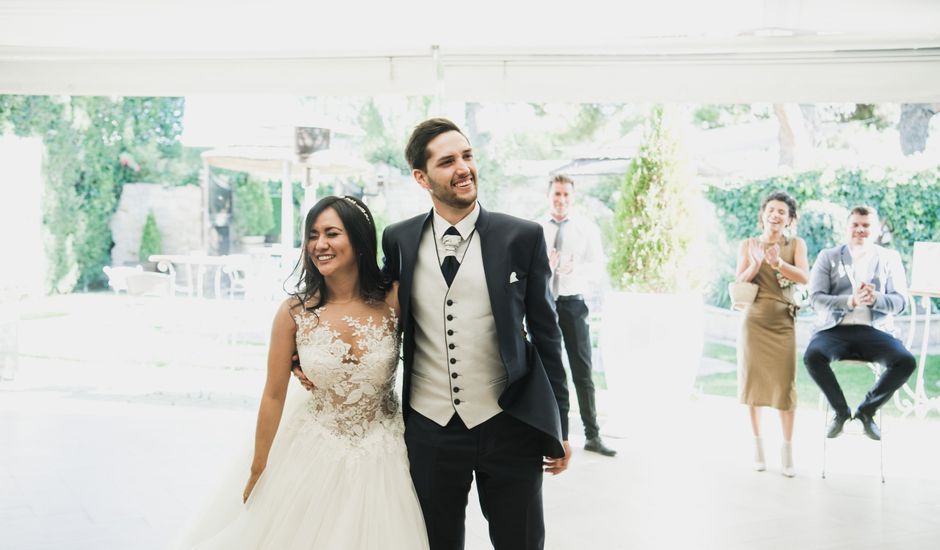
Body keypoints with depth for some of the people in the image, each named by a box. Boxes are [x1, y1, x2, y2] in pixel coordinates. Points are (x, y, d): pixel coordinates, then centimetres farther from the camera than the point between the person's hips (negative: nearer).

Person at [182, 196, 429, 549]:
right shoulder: (295, 312, -11)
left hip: (382, 458, 0)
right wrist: (258, 472, 4)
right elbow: (273, 396, -3)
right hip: (313, 455, 0)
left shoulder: (393, 300, -13)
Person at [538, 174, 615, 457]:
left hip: (573, 303, -1)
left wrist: (575, 268, -25)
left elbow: (597, 265, -5)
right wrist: (544, 266, -23)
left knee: (582, 372, 2)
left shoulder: (587, 229, 4)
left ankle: (592, 435, 9)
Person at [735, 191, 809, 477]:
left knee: (785, 386, -5)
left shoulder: (796, 244, 3)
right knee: (753, 381, 5)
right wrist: (755, 263, -20)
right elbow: (739, 284, -3)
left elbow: (805, 277, -11)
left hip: (783, 324, -1)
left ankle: (787, 451, 2)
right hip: (754, 322, 1)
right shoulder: (748, 245, 3)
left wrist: (777, 263, -26)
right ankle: (757, 444, 19)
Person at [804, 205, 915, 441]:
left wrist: (875, 298, -20)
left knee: (906, 362, -27)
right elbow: (816, 298, -3)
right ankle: (840, 410, -5)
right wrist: (850, 301, -21)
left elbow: (900, 301, 3)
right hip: (834, 329, -1)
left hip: (874, 330, 1)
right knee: (812, 357, -33)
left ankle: (866, 409, -2)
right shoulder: (828, 257, 10)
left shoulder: (890, 258, 13)